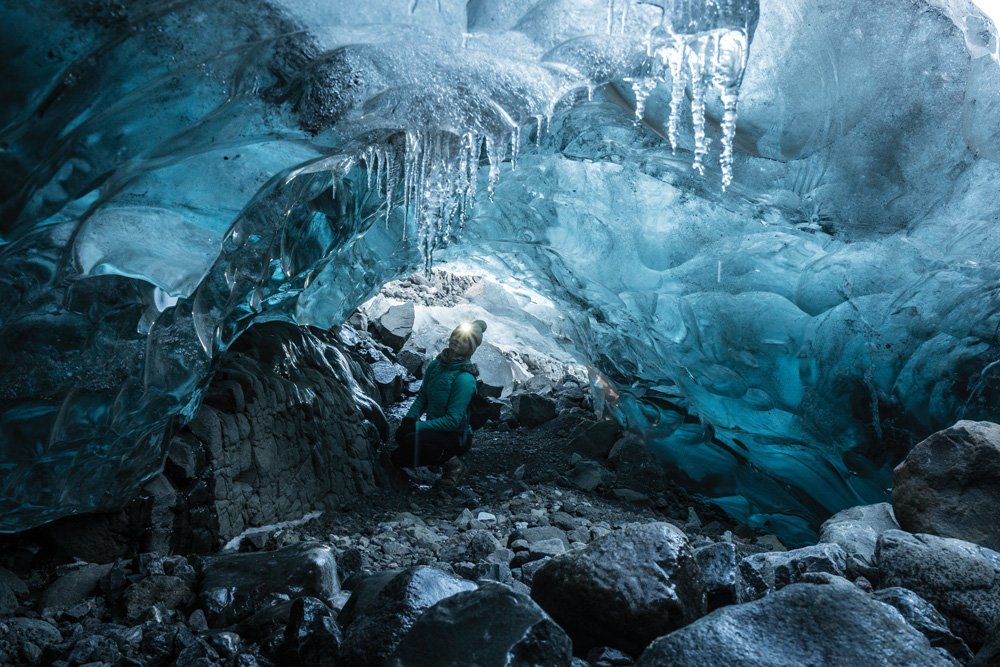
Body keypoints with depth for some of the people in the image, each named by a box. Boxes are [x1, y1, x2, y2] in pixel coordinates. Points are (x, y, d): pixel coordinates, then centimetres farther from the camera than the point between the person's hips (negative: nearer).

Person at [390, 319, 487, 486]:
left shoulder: (464, 378, -25)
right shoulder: (436, 364, -3)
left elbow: (453, 420, -26)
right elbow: (422, 396, 8)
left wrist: (417, 426, -26)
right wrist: (409, 418, -10)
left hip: (457, 437, -7)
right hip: (436, 429, 7)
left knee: (410, 439, -32)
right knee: (396, 458, 2)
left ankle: (452, 463, -8)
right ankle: (443, 456, 17)